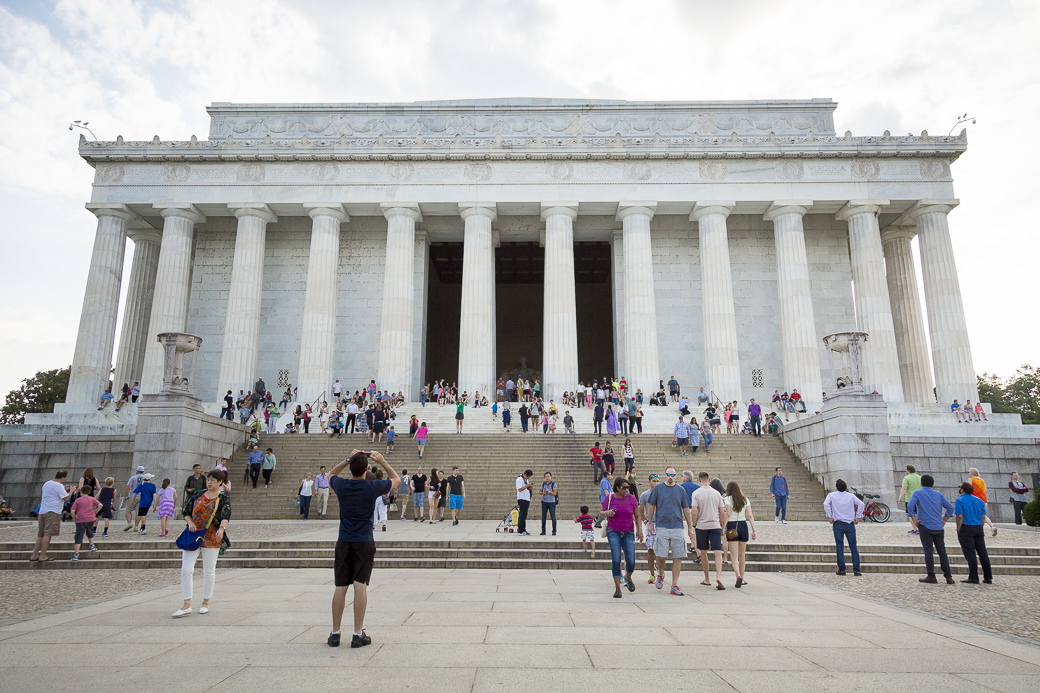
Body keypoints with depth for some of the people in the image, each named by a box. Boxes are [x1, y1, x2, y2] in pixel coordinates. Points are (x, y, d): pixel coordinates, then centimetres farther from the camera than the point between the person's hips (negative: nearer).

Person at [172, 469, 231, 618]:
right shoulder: (197, 495, 10)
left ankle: (205, 603, 21)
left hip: (211, 539, -3)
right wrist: (190, 522, -6)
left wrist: (221, 529, -35)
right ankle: (186, 606, 0)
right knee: (186, 569, -6)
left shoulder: (223, 498, -1)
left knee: (209, 571, 5)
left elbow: (226, 516, -15)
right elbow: (186, 512, 15)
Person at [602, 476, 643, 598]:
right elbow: (601, 514, 7)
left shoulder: (632, 498, 0)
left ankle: (628, 578, 29)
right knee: (616, 560, -12)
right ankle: (617, 588, -3)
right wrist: (607, 512, -15)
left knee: (631, 561, -4)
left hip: (628, 533, 1)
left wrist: (639, 529, -8)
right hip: (613, 532, -1)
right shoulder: (609, 498, -1)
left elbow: (638, 516, 5)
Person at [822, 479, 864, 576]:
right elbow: (861, 504, -5)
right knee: (853, 547, 6)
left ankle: (841, 569, -1)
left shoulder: (831, 495, 1)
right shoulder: (851, 496, 5)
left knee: (839, 547, 1)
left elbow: (826, 504, -14)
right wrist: (857, 517, -1)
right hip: (850, 524, 1)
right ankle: (856, 570, 4)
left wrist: (830, 517, -8)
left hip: (838, 524, -1)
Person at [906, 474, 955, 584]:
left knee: (928, 551, -2)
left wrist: (914, 521, -9)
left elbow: (910, 506, -15)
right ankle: (948, 576, 7)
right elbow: (950, 507, 11)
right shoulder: (938, 494, 13)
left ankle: (931, 576, -2)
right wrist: (944, 520, 14)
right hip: (938, 527, 4)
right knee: (942, 551, 7)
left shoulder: (918, 493, -1)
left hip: (925, 526, -4)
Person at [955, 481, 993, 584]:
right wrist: (979, 528, 17)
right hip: (979, 529, 6)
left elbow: (959, 517, -15)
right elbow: (983, 516, 10)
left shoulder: (960, 501, -9)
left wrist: (958, 530, -6)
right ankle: (988, 577, 14)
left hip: (966, 529, -6)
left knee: (970, 554, -3)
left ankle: (973, 578, -2)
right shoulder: (979, 500, 10)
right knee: (983, 553, 10)